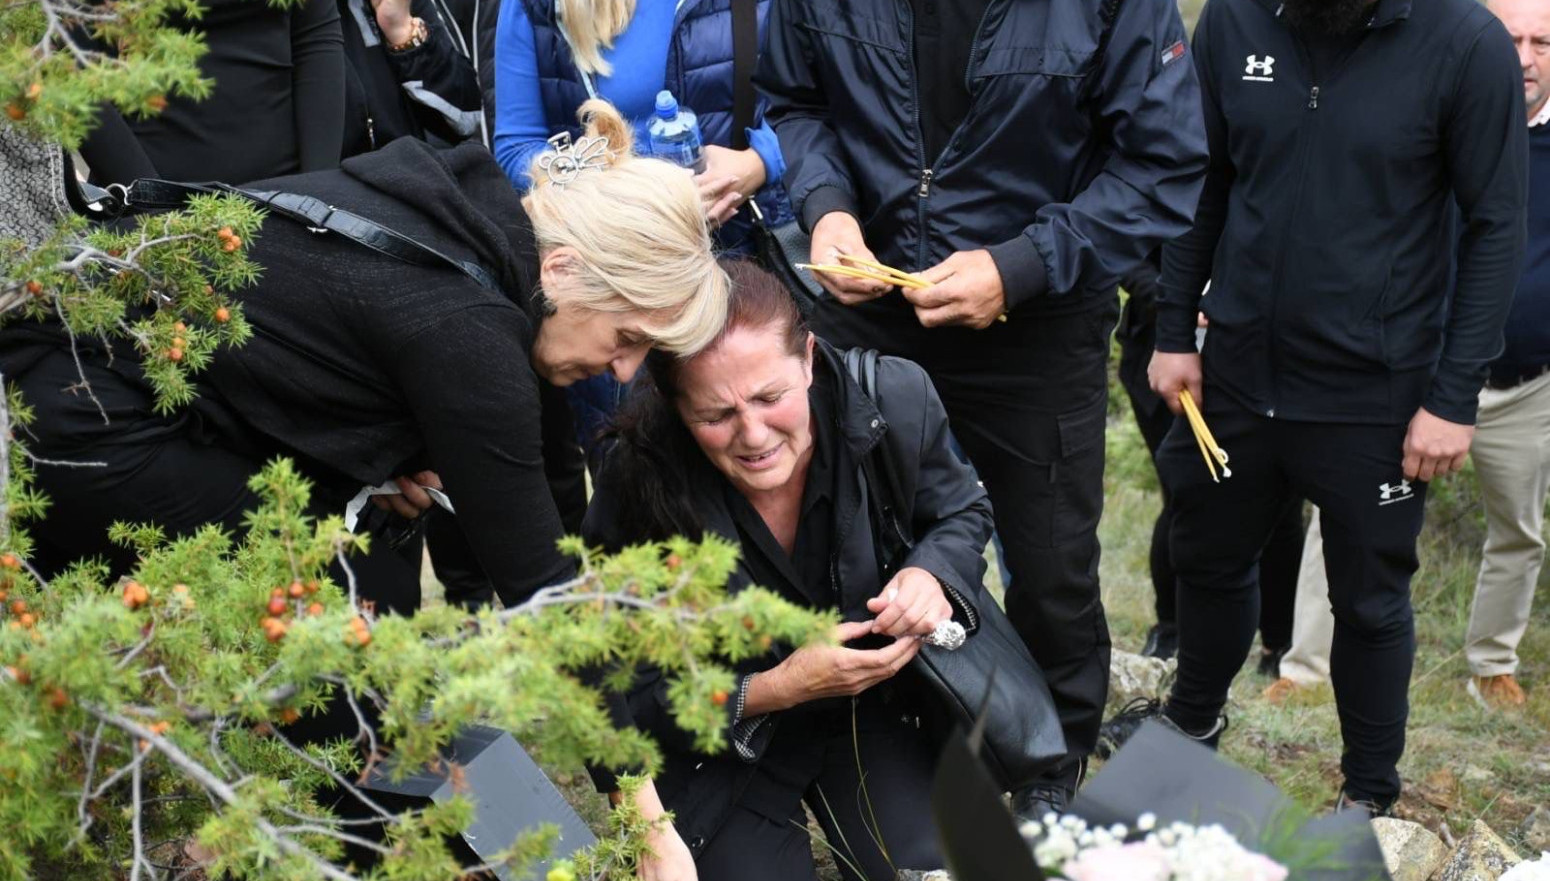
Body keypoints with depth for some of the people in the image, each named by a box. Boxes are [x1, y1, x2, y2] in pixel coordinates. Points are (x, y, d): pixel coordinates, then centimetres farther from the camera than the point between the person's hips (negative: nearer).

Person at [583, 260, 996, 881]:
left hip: (879, 698, 2)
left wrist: (931, 576, -22)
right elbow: (630, 697, -17)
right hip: (721, 743, -2)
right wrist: (778, 690, -29)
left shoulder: (896, 400, -21)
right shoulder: (641, 491, -28)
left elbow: (961, 514, 2)